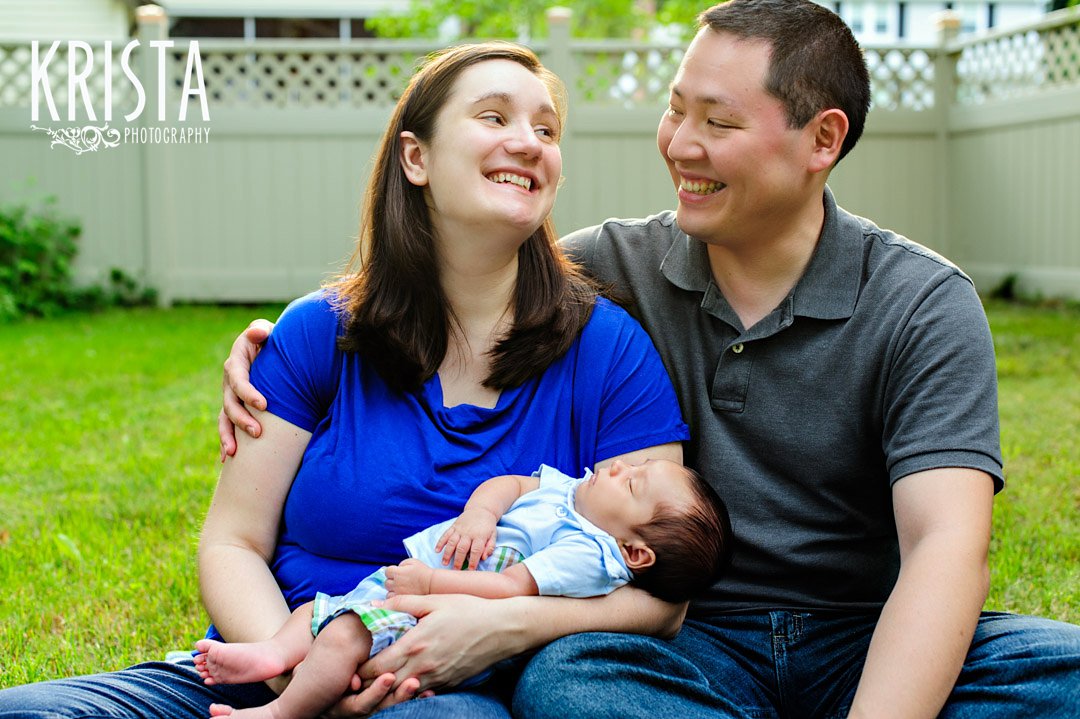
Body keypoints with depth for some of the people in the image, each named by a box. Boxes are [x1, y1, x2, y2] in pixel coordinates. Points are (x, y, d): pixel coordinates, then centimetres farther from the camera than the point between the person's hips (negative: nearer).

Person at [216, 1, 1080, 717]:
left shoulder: (924, 306, -7)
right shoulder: (618, 266, 2)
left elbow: (947, 546, -19)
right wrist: (280, 334, -5)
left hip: (872, 644, -1)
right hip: (693, 646, 2)